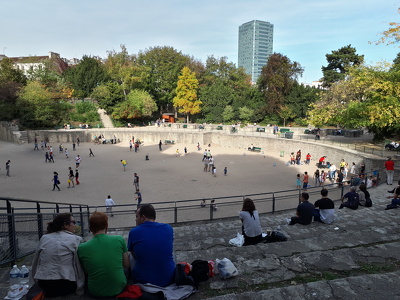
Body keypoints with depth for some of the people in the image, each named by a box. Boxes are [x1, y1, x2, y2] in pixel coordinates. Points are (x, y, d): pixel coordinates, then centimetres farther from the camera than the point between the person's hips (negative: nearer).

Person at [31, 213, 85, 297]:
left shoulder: (44, 238, 9)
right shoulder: (76, 239, -4)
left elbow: (35, 263, 17)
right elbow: (80, 266, -5)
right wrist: (80, 289, 2)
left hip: (43, 285, 5)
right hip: (65, 286, -5)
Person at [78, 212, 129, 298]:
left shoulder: (82, 248, -12)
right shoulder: (119, 240, -12)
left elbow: (85, 272, 4)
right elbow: (127, 265, 0)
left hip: (95, 293, 1)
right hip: (119, 289, 0)